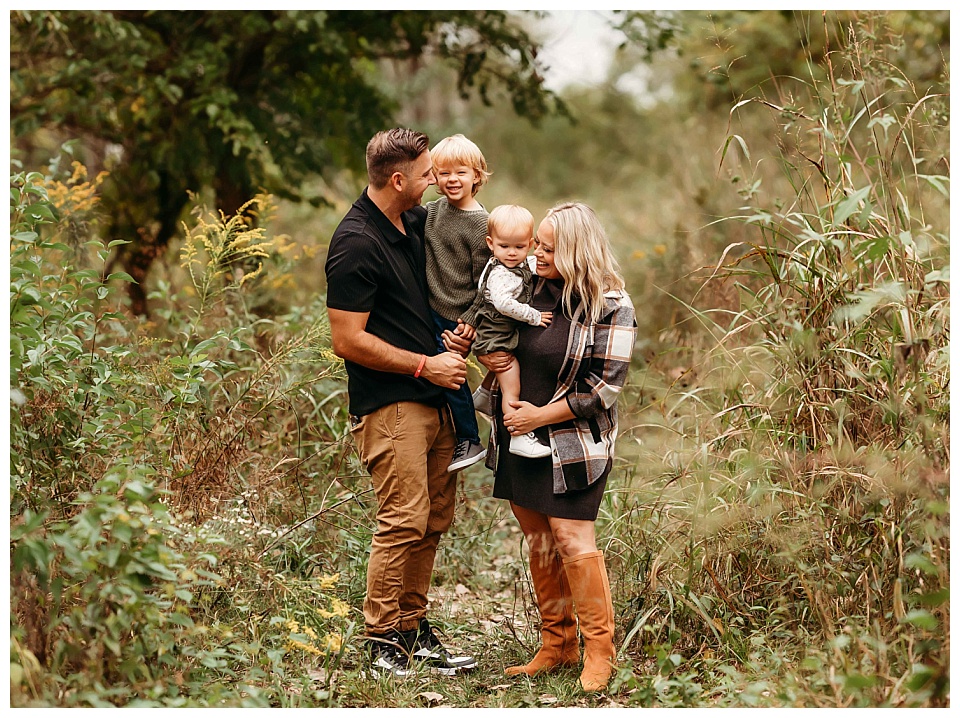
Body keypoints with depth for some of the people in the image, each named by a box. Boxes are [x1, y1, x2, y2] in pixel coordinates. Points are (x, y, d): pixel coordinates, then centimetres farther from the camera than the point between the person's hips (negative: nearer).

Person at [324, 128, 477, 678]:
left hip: (435, 399, 8)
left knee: (434, 519, 9)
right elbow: (348, 341, -16)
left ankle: (414, 627, 19)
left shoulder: (418, 221, 11)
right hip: (390, 404, -8)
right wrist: (425, 365, -11)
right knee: (404, 520, -10)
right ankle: (384, 640, 0)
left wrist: (461, 336, 10)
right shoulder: (356, 244, -15)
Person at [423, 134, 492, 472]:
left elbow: (485, 279, -12)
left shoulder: (481, 224, -13)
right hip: (429, 309, 6)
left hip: (456, 317, -6)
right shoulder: (432, 210, 4)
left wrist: (471, 318, -14)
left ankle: (470, 442, 12)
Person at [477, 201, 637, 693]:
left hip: (572, 444, -6)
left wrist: (542, 415, -14)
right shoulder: (527, 287, 4)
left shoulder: (610, 307, -11)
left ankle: (599, 650, 3)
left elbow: (604, 386, -13)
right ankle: (557, 644, 22)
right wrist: (485, 355, -3)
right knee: (538, 539, 10)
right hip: (519, 438, 6)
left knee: (572, 540, -9)